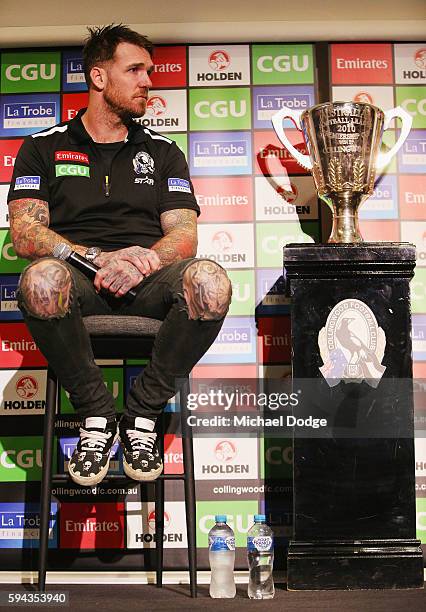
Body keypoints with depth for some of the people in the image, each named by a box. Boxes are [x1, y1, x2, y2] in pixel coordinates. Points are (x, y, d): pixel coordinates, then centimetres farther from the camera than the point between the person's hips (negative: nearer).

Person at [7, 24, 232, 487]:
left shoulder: (162, 152, 21)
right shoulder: (44, 147, 15)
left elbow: (184, 236, 9)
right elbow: (25, 234, 1)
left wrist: (143, 263, -15)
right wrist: (100, 257, -16)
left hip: (148, 280, 2)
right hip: (78, 279, -1)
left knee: (210, 283, -33)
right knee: (41, 280, -38)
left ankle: (142, 414, -10)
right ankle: (96, 414, -12)